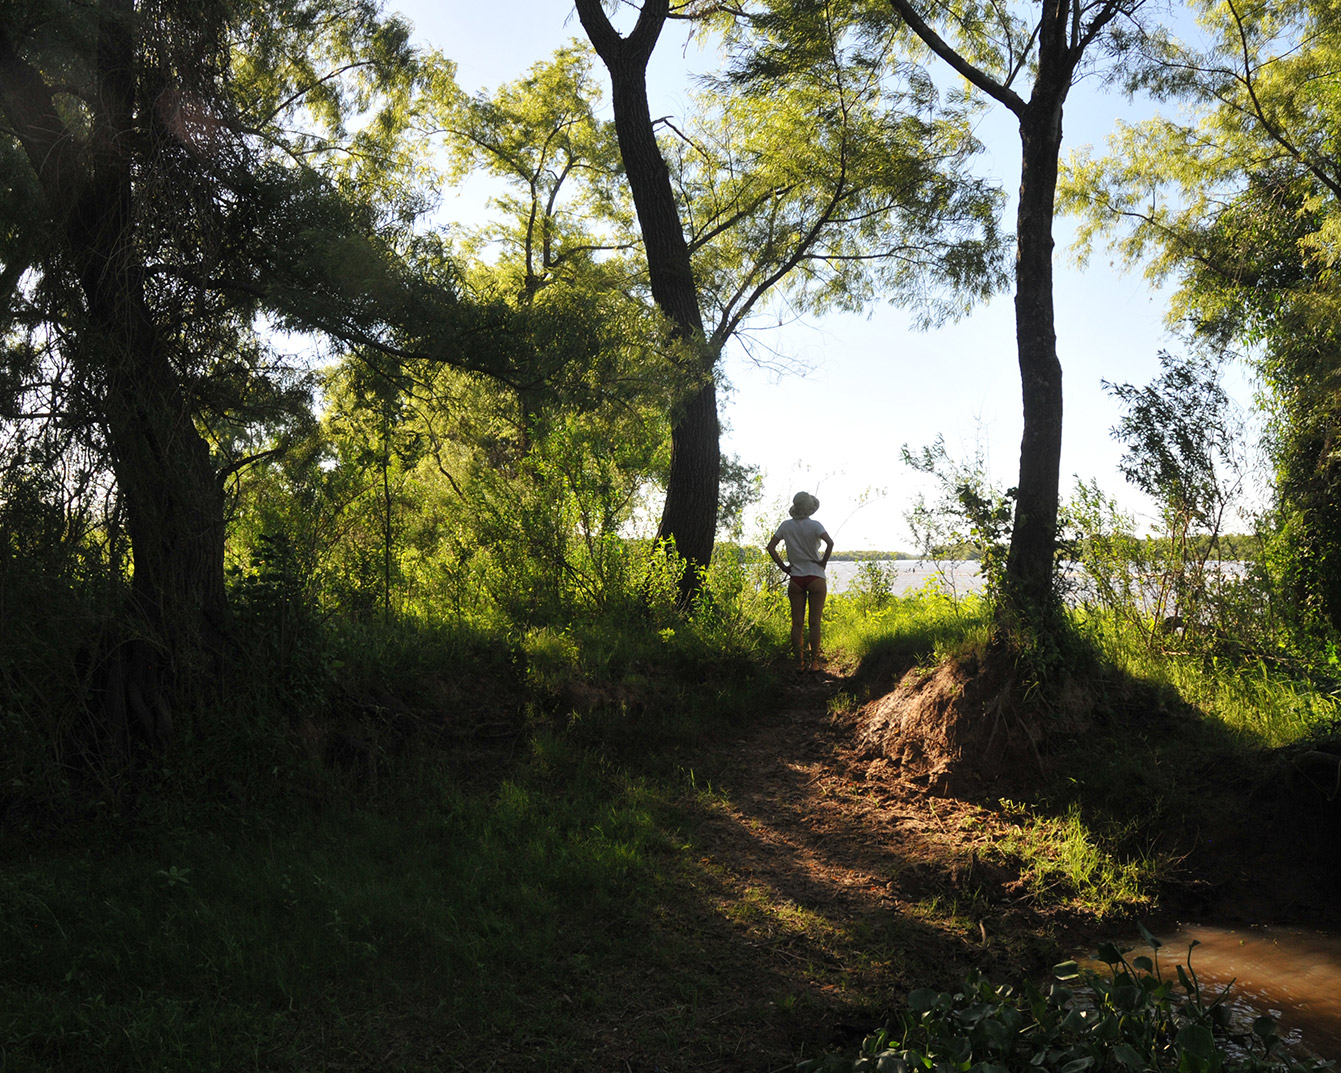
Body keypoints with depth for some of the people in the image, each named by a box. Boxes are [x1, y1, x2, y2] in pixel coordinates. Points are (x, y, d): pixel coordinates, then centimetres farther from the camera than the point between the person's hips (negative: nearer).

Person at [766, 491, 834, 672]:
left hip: (795, 579, 3)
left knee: (797, 623, 6)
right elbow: (830, 543, -24)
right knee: (815, 622, 3)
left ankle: (799, 663, 8)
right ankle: (814, 662, 4)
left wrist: (783, 567, 4)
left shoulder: (786, 526, 2)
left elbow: (771, 547, 1)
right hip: (816, 577, -3)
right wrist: (824, 562, -10)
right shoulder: (814, 525, -8)